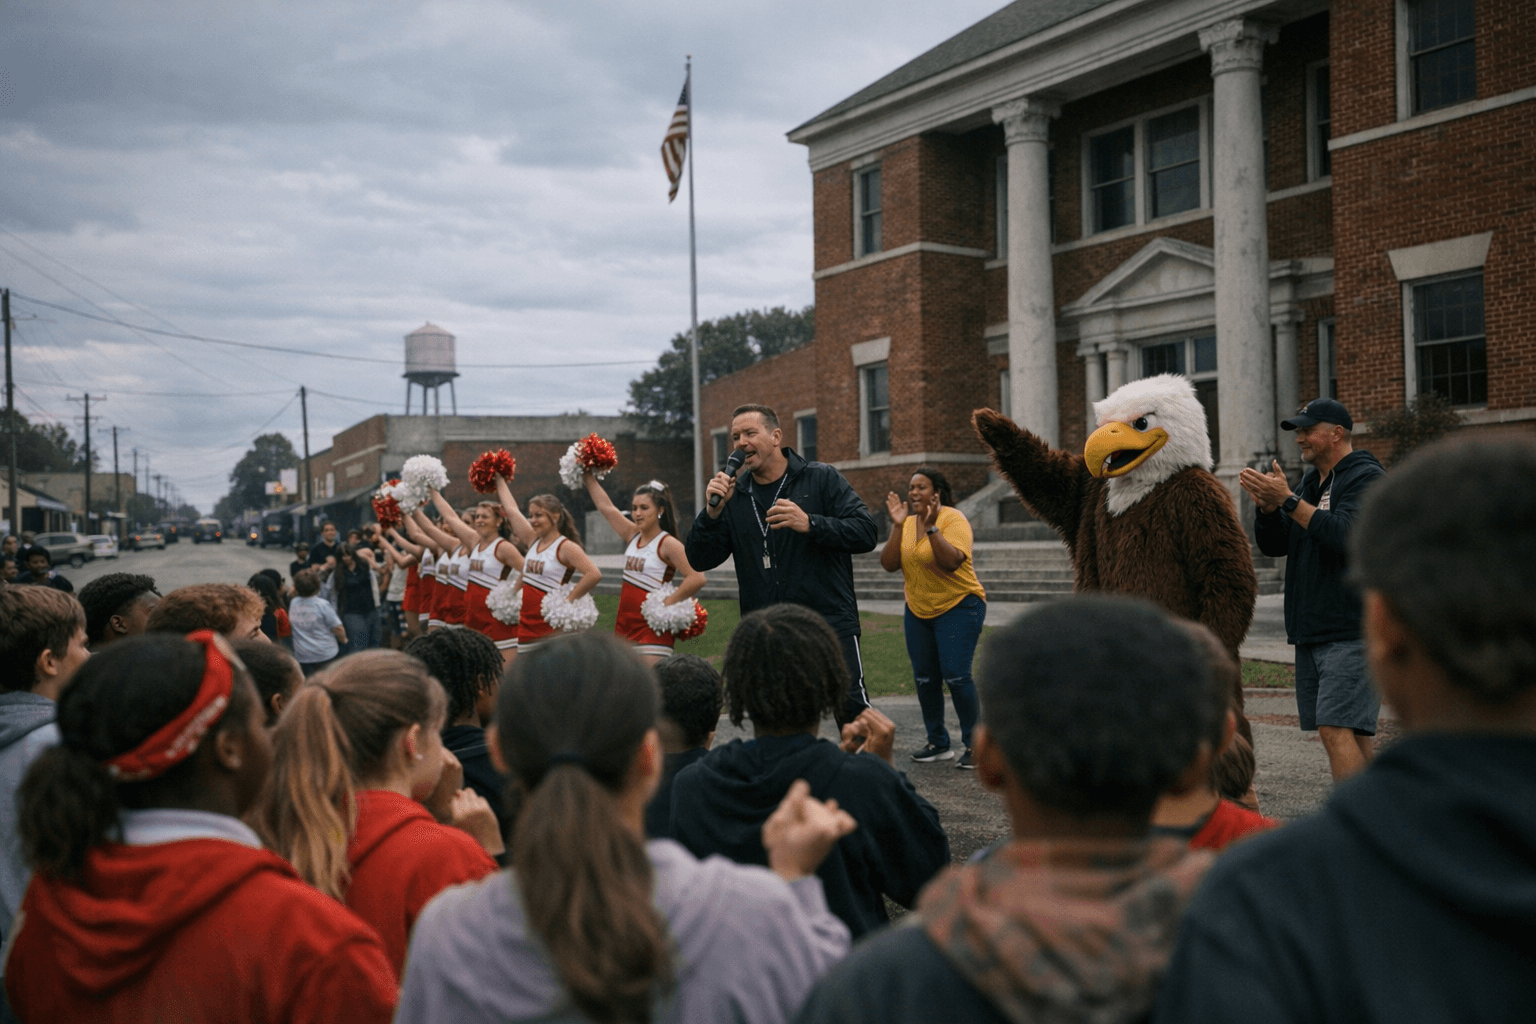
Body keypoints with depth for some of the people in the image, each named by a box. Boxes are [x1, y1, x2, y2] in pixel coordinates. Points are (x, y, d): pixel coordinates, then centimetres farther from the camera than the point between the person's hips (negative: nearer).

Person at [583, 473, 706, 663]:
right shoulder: (633, 535, 10)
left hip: (652, 629, -7)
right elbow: (606, 506, 18)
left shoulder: (668, 544, -11)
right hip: (624, 625, 7)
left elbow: (697, 578, -22)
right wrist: (588, 477, 22)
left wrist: (668, 603, -18)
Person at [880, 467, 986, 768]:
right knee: (924, 678, 8)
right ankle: (938, 743, 21)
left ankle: (975, 744, 0)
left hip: (957, 606, -6)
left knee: (956, 675, -13)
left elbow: (951, 562, -27)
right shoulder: (907, 523, 4)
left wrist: (931, 527, -32)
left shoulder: (953, 519, -13)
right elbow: (889, 564, -6)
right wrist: (898, 526, -14)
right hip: (917, 609, 6)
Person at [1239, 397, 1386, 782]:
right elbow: (1273, 545, 15)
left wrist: (1288, 501, -22)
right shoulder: (1312, 482, 20)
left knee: (1336, 729, -16)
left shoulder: (1366, 477, -6)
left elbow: (1345, 534, -23)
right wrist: (1266, 505, -3)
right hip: (1311, 631, 8)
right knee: (1351, 733, 10)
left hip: (1351, 631, -8)